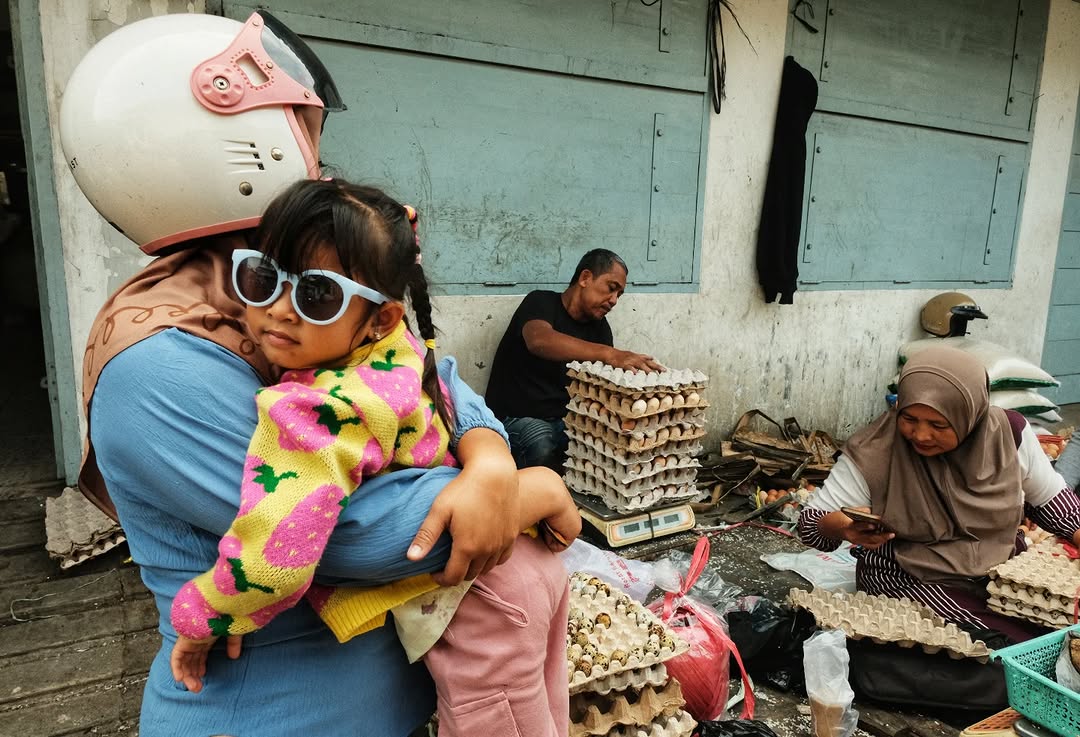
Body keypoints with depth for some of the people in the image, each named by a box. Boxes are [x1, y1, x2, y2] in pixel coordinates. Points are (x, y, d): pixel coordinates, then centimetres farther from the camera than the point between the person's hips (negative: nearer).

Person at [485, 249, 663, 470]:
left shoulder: (599, 327, 9)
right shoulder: (541, 302, -9)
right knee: (544, 448, -36)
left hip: (566, 418, 5)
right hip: (518, 417, -5)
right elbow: (539, 340, -34)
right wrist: (610, 354, -44)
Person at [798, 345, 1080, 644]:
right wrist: (844, 527, -38)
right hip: (908, 580, -5)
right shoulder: (873, 452, -21)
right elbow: (811, 523, -17)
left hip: (1003, 569, 5)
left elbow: (1050, 498, 9)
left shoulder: (1009, 432, -10)